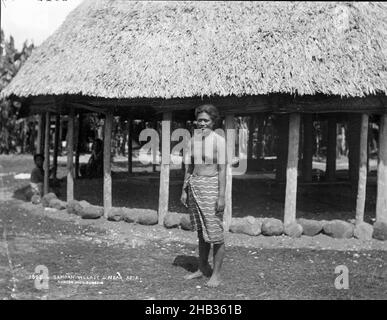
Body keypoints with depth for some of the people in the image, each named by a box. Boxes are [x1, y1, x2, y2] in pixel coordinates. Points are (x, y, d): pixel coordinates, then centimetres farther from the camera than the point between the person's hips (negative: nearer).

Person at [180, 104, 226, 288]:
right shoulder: (192, 141, 10)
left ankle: (216, 273, 8)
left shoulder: (218, 140, -6)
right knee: (201, 231, 14)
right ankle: (203, 268, 26)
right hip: (194, 186, 5)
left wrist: (221, 196, -14)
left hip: (211, 186, -5)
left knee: (215, 231, -2)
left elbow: (222, 170, -9)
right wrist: (184, 191, 11)